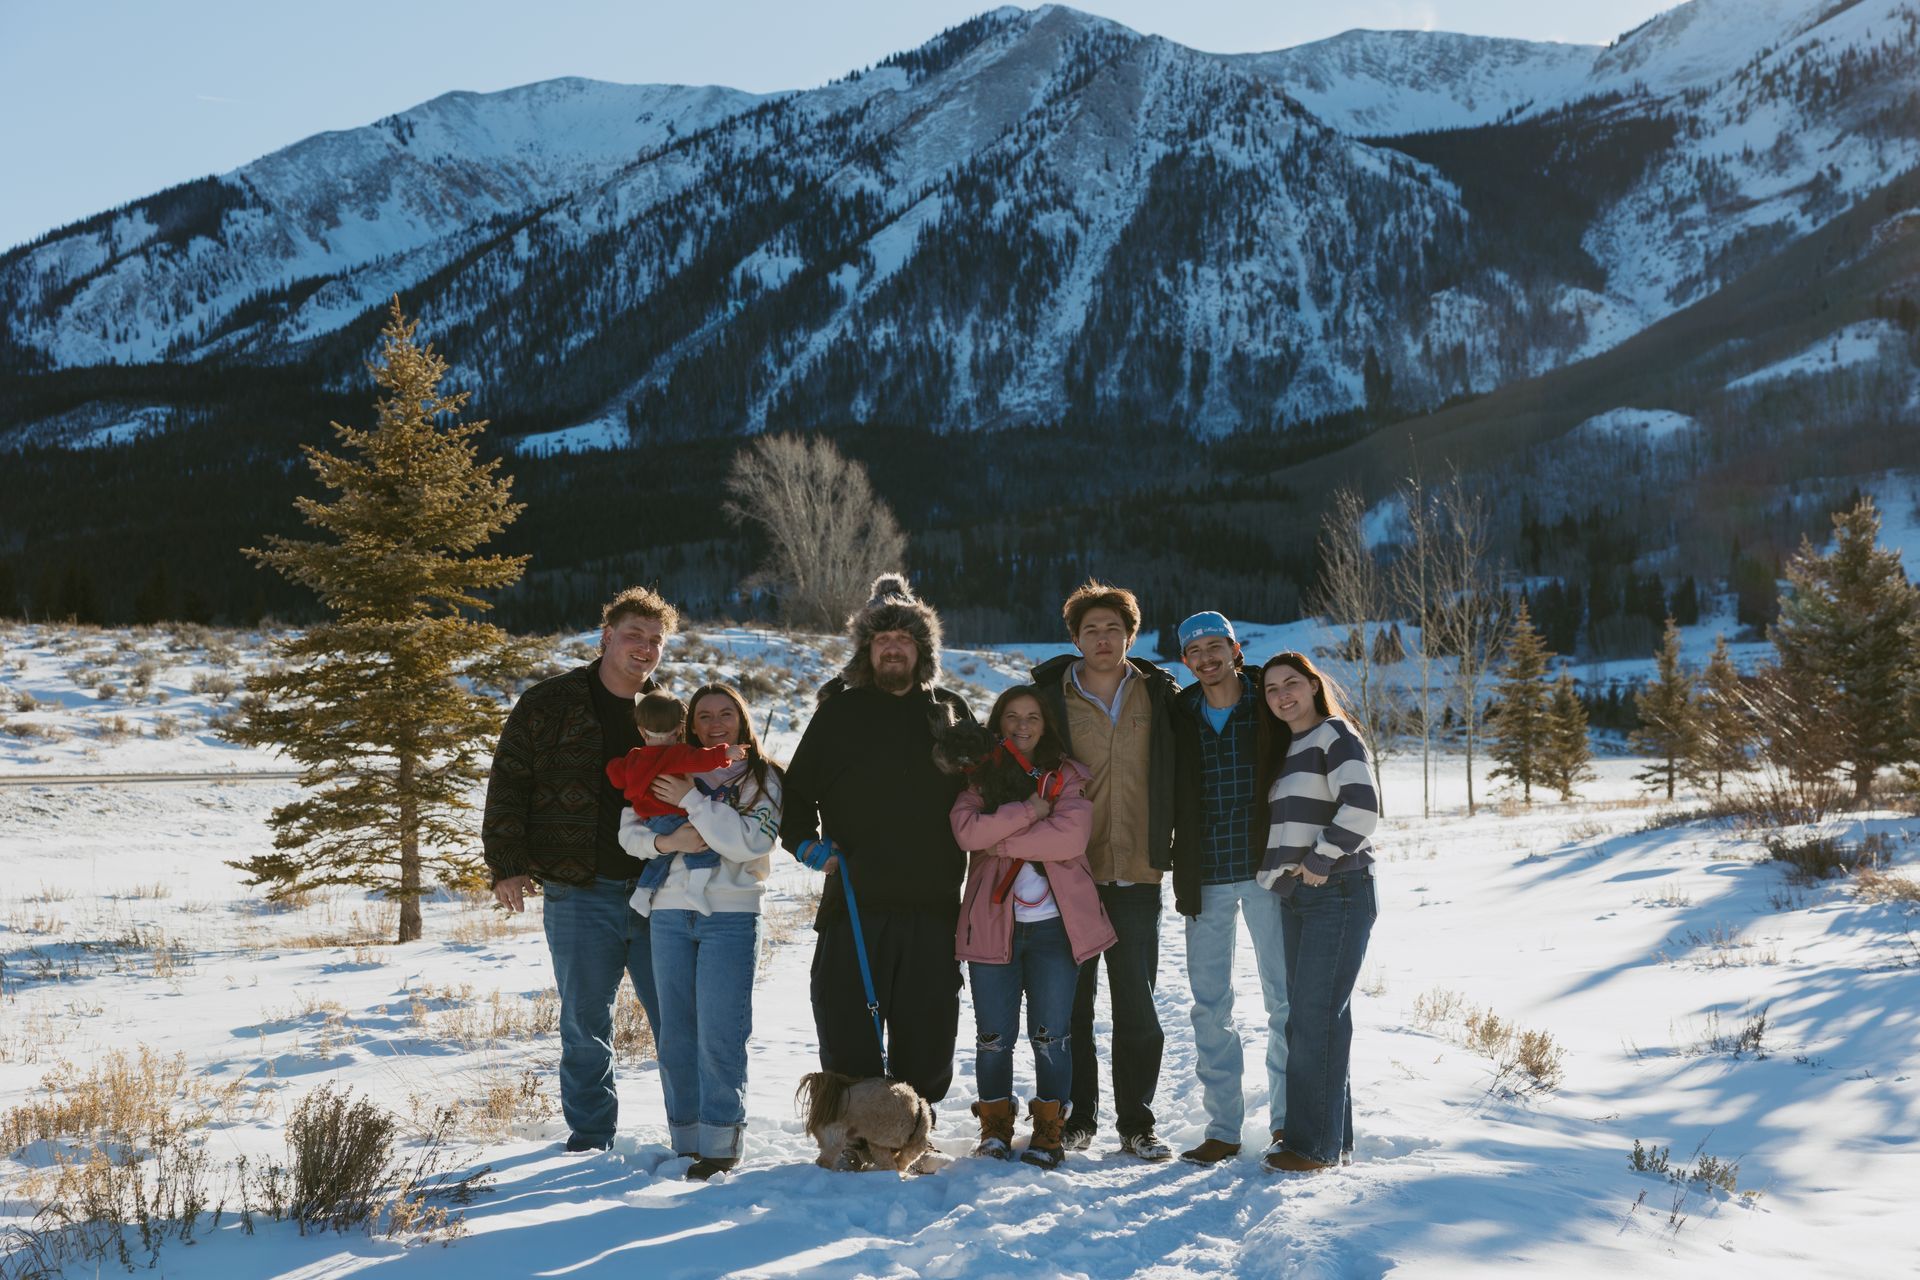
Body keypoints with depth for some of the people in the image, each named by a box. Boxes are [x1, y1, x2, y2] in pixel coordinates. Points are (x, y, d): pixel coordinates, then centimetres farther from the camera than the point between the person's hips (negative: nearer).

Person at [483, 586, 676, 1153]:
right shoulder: (548, 703, 2)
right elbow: (508, 784, 1)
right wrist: (506, 865, -6)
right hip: (579, 897, -2)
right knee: (585, 1027, 6)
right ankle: (590, 1139, 20)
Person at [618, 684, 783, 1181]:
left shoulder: (761, 777, 3)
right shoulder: (667, 771, 13)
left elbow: (751, 842, -12)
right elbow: (629, 830, 8)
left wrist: (692, 801, -13)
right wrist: (666, 842, -12)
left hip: (730, 915, -4)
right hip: (669, 913, 4)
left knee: (719, 1036, -8)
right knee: (676, 1033, 6)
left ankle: (720, 1144, -2)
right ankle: (686, 1143, 14)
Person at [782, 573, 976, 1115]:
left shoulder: (951, 712, 12)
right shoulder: (840, 711, 7)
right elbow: (796, 791, 11)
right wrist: (807, 842, -3)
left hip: (932, 906, 2)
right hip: (854, 904, -2)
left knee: (926, 1037, 7)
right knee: (847, 1037, -1)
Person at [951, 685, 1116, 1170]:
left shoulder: (1068, 776, 6)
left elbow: (1071, 837, -12)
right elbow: (967, 830, -11)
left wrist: (1002, 842, -12)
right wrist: (1030, 810, -15)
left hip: (1055, 924, -1)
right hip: (993, 923, 1)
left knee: (1050, 1035, 2)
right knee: (994, 1036, 5)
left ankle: (1048, 1132, 14)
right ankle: (995, 1129, 20)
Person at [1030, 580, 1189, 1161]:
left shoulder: (1159, 695, 5)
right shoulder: (1051, 697, 0)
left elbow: (1178, 774, 14)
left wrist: (1171, 846, 6)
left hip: (1137, 875, 1)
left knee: (1137, 1008, 4)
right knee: (1072, 1004, 7)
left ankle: (1136, 1124, 15)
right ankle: (1076, 1118, 19)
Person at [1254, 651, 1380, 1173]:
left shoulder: (1335, 735, -7)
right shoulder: (1285, 750, 19)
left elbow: (1362, 807, -20)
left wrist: (1320, 861, -17)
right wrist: (1277, 874, 13)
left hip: (1338, 892, -9)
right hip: (1296, 896, 9)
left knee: (1316, 1014, -11)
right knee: (1309, 1013, 9)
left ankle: (1314, 1144, -7)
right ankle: (1335, 1134, 17)